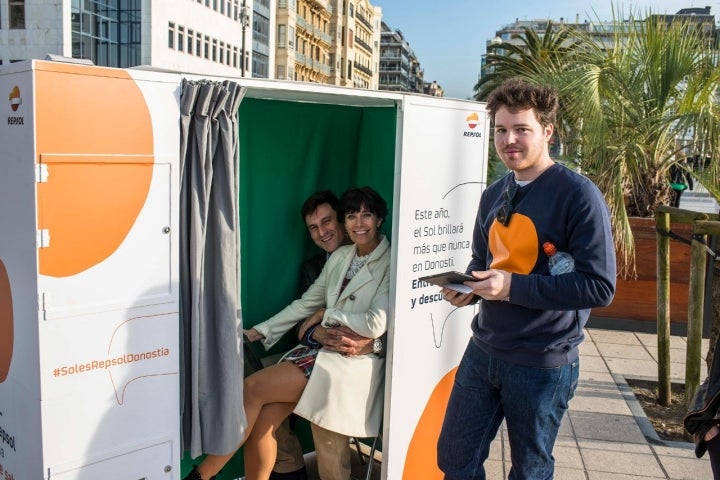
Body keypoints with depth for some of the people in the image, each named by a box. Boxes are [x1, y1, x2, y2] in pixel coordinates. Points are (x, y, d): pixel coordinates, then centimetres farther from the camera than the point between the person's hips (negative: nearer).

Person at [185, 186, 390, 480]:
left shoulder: (389, 265, -7)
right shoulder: (339, 257, 13)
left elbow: (376, 325, -17)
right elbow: (305, 303, 16)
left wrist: (326, 315, -5)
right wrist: (261, 331, 10)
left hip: (354, 360, -6)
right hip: (321, 347, 6)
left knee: (253, 387, -16)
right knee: (261, 420, -13)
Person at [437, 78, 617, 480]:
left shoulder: (578, 195, -16)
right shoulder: (493, 195, 6)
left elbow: (600, 287, -21)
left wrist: (512, 287, -26)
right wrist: (469, 288, -5)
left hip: (543, 365, -6)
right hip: (483, 351, 6)